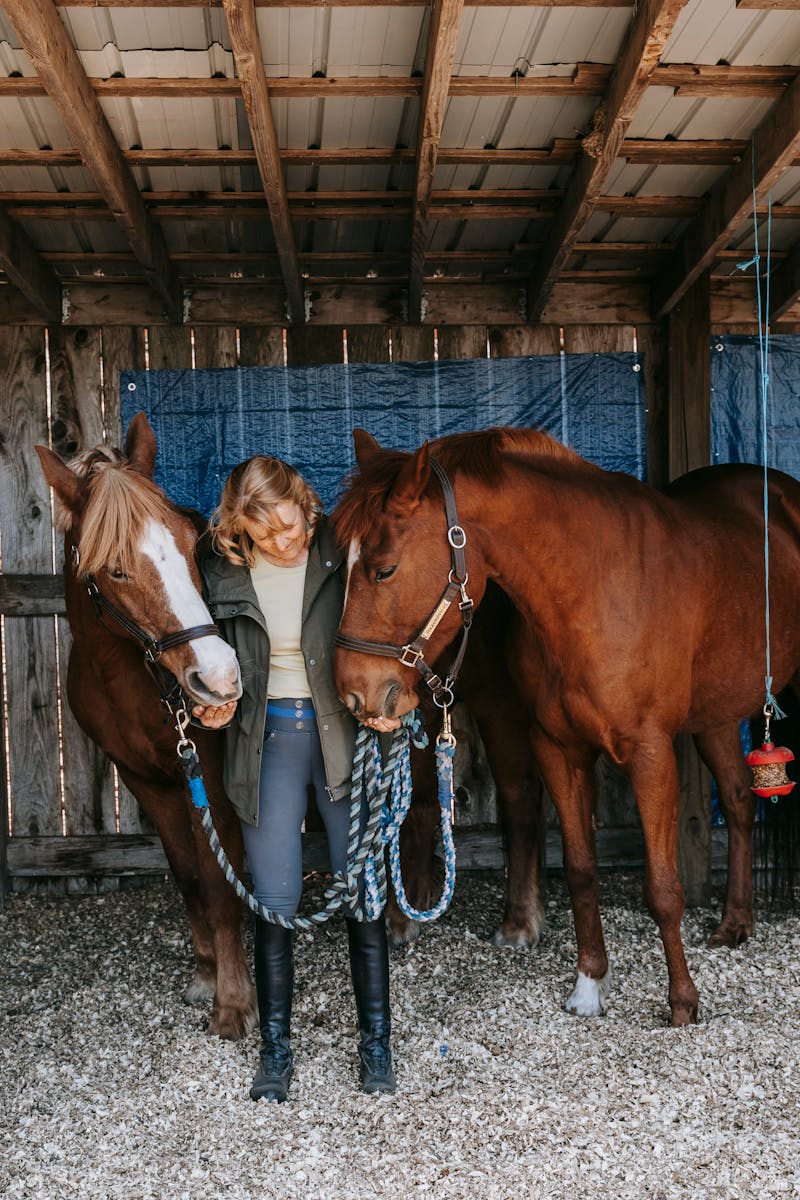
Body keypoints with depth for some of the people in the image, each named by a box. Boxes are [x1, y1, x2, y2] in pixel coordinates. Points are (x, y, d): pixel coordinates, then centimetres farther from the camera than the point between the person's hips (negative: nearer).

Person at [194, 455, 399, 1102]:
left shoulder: (343, 556, -8)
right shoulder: (223, 572, -3)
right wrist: (215, 702, -8)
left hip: (346, 732, -1)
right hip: (268, 739, 1)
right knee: (274, 902, 2)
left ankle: (377, 1043, 20)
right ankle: (275, 1051, 18)